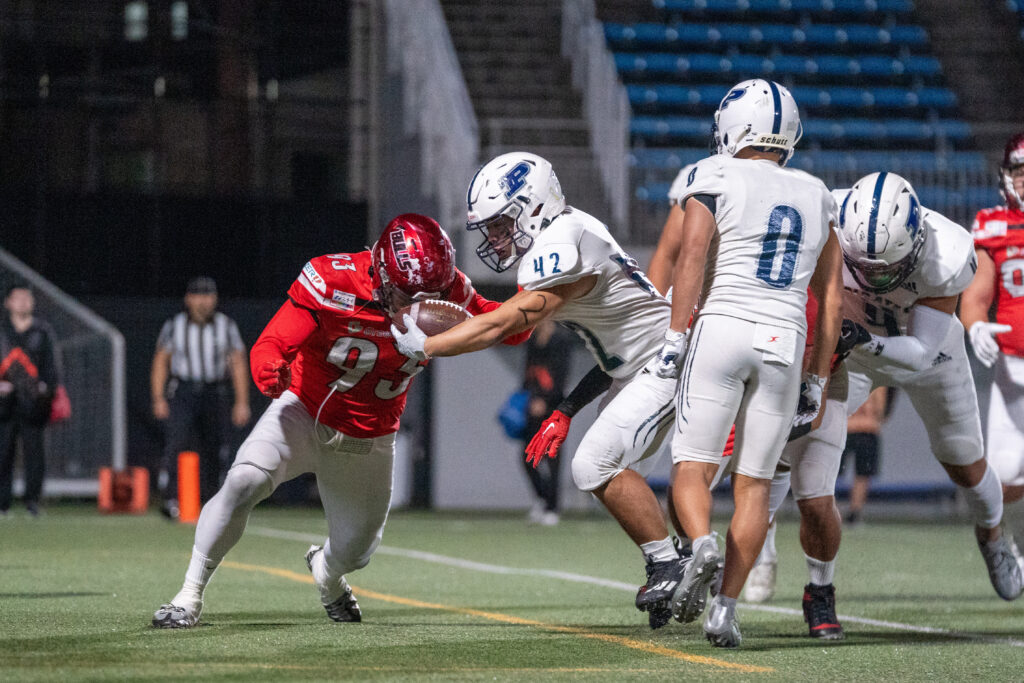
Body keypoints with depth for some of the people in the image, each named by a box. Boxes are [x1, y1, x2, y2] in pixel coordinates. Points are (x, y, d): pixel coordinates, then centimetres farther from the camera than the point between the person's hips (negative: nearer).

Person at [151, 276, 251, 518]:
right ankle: (171, 500, -25)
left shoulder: (226, 327, 5)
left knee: (212, 452, 1)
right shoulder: (174, 326, 3)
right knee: (177, 442, -19)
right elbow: (160, 362, 6)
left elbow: (238, 364, 4)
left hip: (216, 395, 2)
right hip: (182, 392, -2)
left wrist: (242, 402, -3)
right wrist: (159, 399, -4)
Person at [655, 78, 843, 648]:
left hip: (720, 328, -3)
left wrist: (676, 335, -10)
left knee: (693, 468, 1)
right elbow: (832, 298, 16)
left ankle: (703, 545, -29)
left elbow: (693, 257, -12)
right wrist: (818, 380, 20)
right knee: (754, 484, 7)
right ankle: (726, 609, -1)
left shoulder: (715, 181, 2)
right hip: (784, 343, 3)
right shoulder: (816, 198, 16)